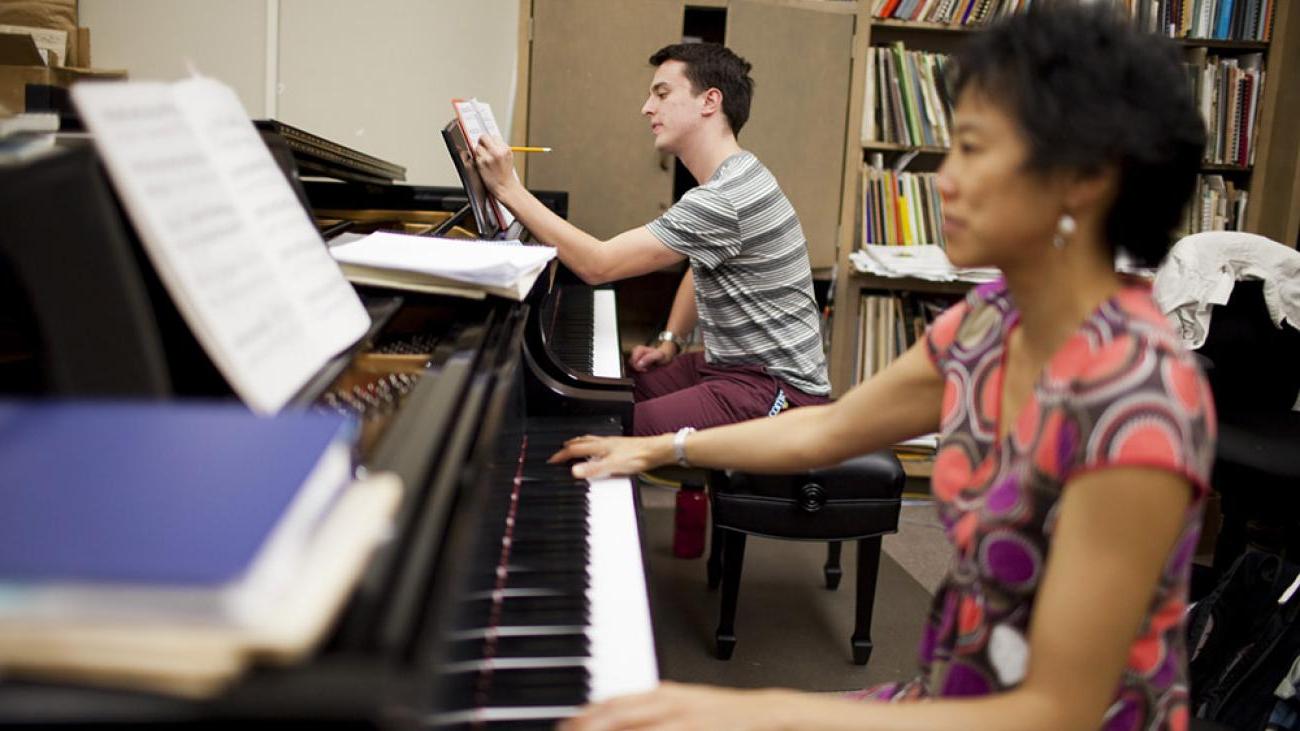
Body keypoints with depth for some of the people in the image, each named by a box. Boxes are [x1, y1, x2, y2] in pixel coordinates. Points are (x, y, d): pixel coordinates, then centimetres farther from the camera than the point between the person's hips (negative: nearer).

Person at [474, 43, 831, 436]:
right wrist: (670, 341, 10)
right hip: (733, 364, 10)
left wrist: (508, 189, -19)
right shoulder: (731, 178, 11)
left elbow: (597, 264, -25)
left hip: (776, 389, -10)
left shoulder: (724, 198, -23)